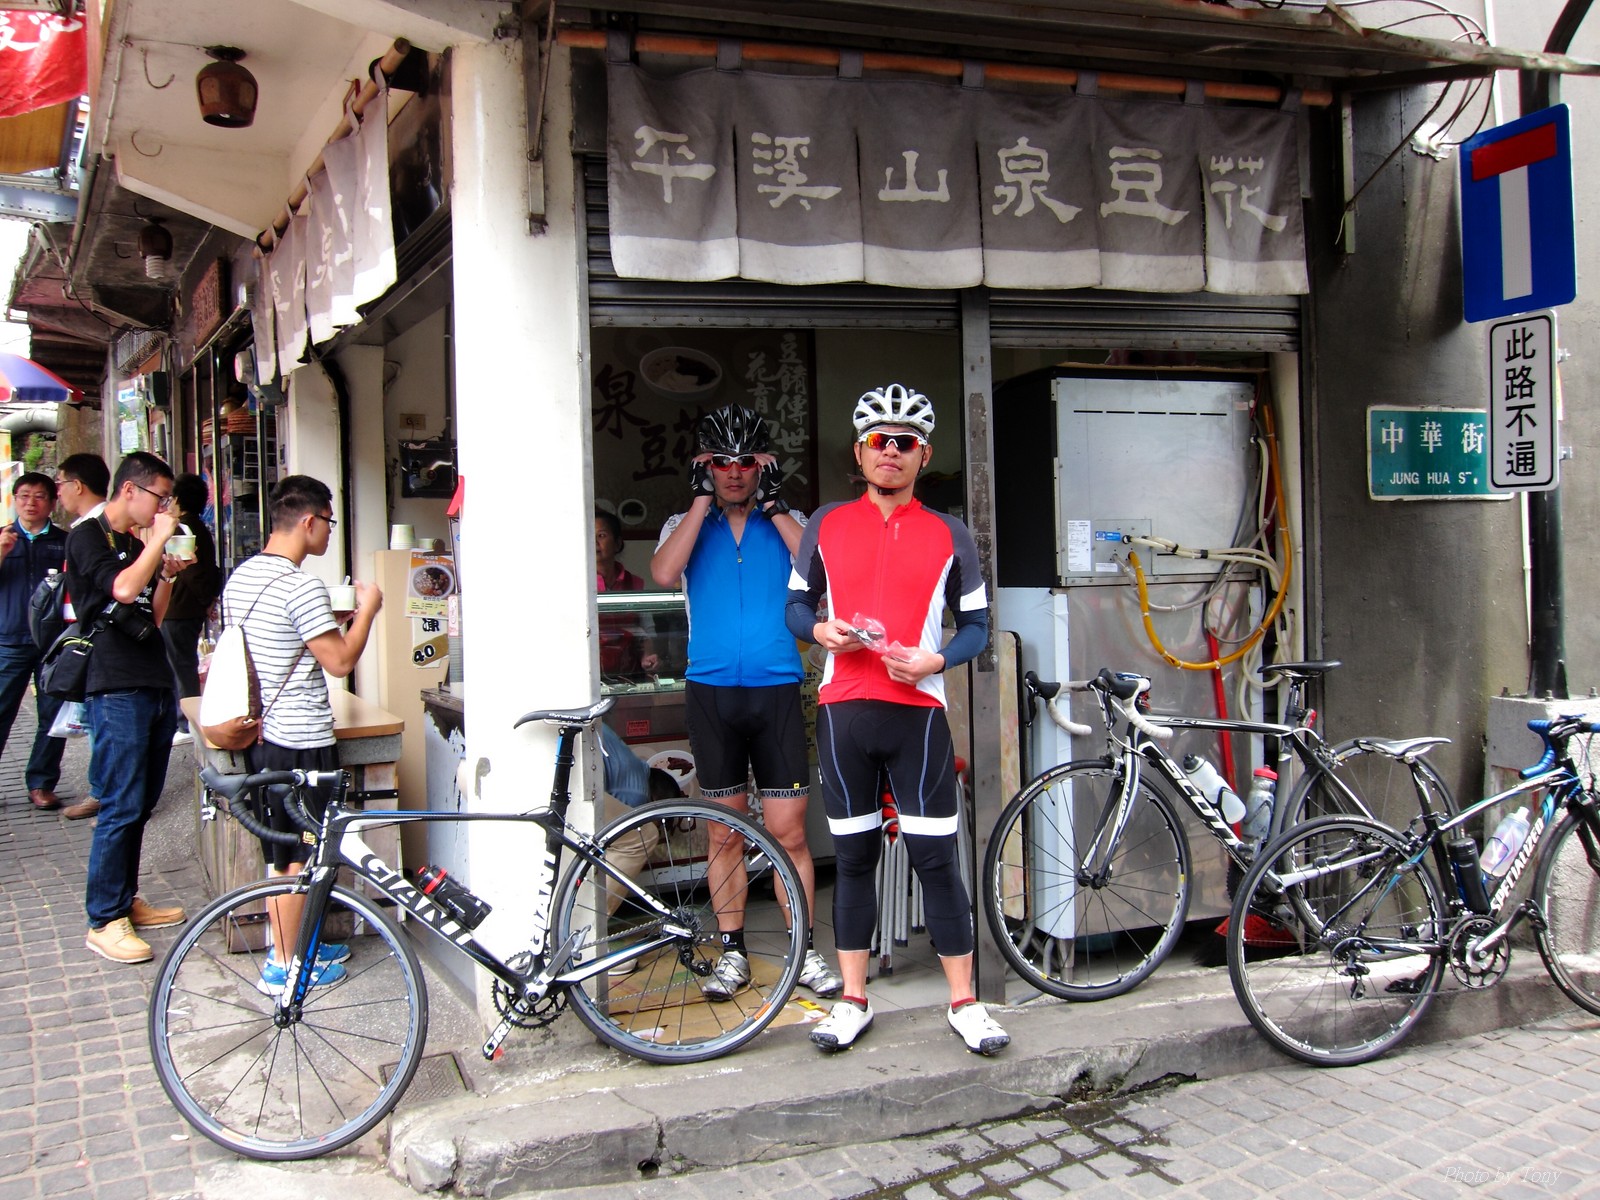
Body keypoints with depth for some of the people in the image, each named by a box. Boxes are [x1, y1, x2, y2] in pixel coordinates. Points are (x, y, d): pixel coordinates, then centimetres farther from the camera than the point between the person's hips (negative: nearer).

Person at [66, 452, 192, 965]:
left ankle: (126, 901, 23)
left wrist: (167, 575, 4)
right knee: (122, 808, -8)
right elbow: (121, 589, -24)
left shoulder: (139, 543, 18)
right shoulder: (88, 536, -6)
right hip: (117, 690, -8)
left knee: (141, 805, 13)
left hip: (156, 685, 8)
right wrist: (160, 541, -14)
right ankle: (104, 921, -1)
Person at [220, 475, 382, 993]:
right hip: (300, 741, -9)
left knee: (279, 849, 18)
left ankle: (287, 943, 29)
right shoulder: (301, 586, -20)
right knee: (299, 856, 2)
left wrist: (337, 617, 21)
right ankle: (284, 965, 10)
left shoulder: (241, 577, 10)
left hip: (259, 732, 9)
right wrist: (367, 609, -5)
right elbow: (340, 660, -19)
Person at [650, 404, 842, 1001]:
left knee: (788, 831, -1)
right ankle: (732, 951, 19)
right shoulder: (687, 523, 9)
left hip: (777, 689, -1)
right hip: (710, 690, 1)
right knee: (725, 828, 8)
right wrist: (704, 497, -9)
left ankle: (804, 951, 12)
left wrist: (773, 504, -10)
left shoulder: (785, 521, 9)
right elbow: (664, 573, -13)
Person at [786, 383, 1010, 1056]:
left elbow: (976, 625, 8)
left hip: (918, 710, -1)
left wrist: (933, 660, -11)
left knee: (936, 857, -1)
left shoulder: (949, 536, 8)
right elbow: (797, 604, 14)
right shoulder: (826, 525, 9)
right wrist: (822, 631, -9)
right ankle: (853, 1001, 19)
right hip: (843, 710, 1)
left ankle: (964, 1003, 11)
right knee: (853, 857, 8)